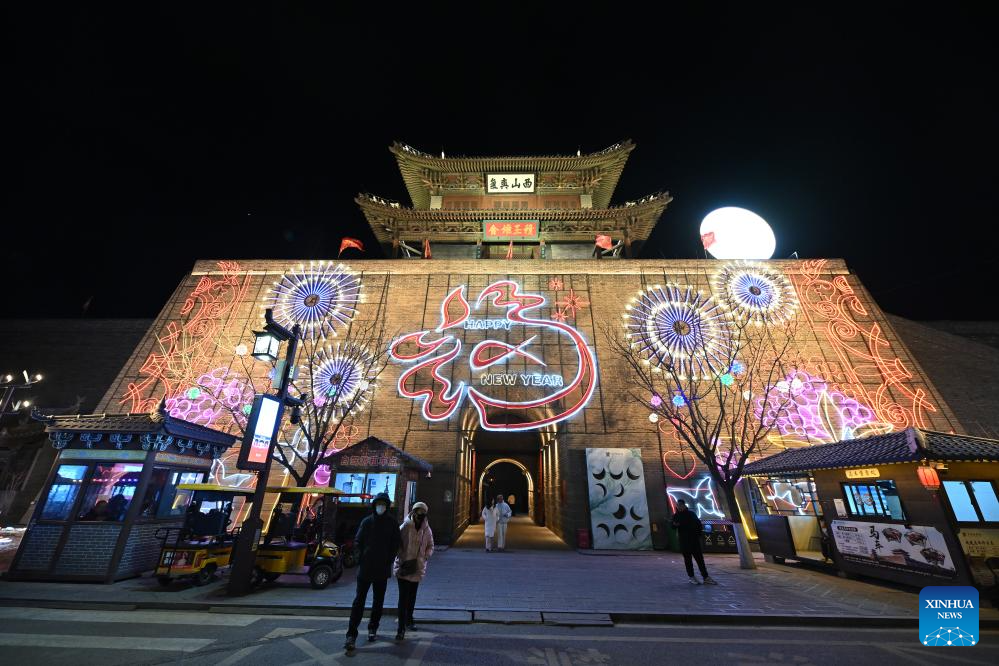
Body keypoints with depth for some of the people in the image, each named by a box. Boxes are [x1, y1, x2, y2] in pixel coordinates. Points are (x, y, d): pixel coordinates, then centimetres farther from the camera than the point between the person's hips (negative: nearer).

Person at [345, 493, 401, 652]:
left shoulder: (392, 523, -1)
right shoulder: (366, 522, -1)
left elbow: (395, 545, 2)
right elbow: (357, 542, 1)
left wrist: (388, 561, -5)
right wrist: (362, 558, -6)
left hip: (382, 570, 1)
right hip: (365, 568, -1)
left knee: (378, 600, 14)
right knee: (359, 600, -3)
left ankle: (372, 628, 32)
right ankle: (351, 634, 6)